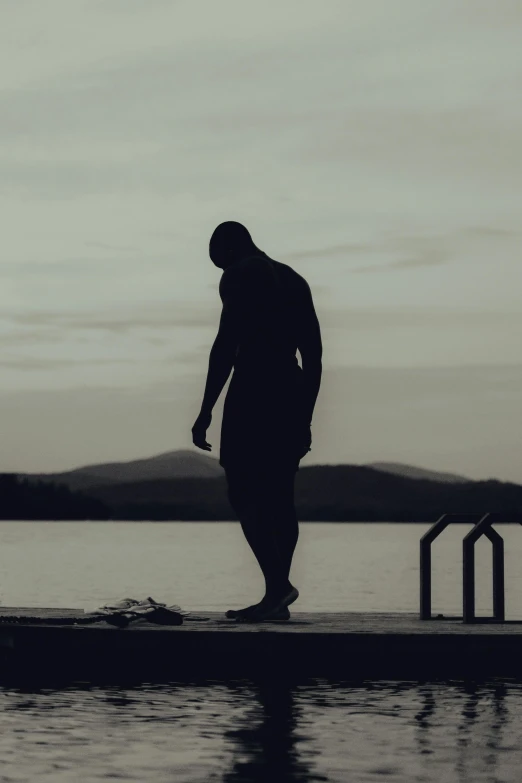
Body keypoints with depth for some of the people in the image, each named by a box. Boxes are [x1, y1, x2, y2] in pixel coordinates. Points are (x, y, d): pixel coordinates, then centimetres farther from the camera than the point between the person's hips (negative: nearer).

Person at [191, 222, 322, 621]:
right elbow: (314, 356, 19)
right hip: (292, 395, 8)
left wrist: (206, 410, -13)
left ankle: (278, 584, -22)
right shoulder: (295, 281, 20)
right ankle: (278, 599, 5)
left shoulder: (240, 276, -4)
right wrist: (305, 419, 22)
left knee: (244, 493, -8)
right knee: (278, 498, 7)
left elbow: (226, 344, -13)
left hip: (253, 393, -8)